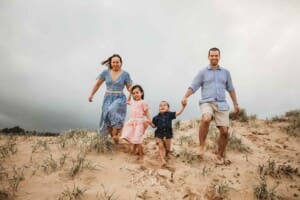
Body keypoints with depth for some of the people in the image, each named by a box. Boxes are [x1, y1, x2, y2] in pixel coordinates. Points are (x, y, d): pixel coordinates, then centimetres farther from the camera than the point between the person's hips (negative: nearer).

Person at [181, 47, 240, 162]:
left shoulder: (225, 72, 16)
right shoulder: (203, 72, 7)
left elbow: (230, 89, 21)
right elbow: (193, 86, 0)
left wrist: (236, 104, 18)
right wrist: (185, 97, -18)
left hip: (222, 104, 3)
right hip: (207, 103, -3)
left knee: (224, 131, -3)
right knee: (206, 119, -35)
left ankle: (220, 155, 18)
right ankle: (201, 146, -19)